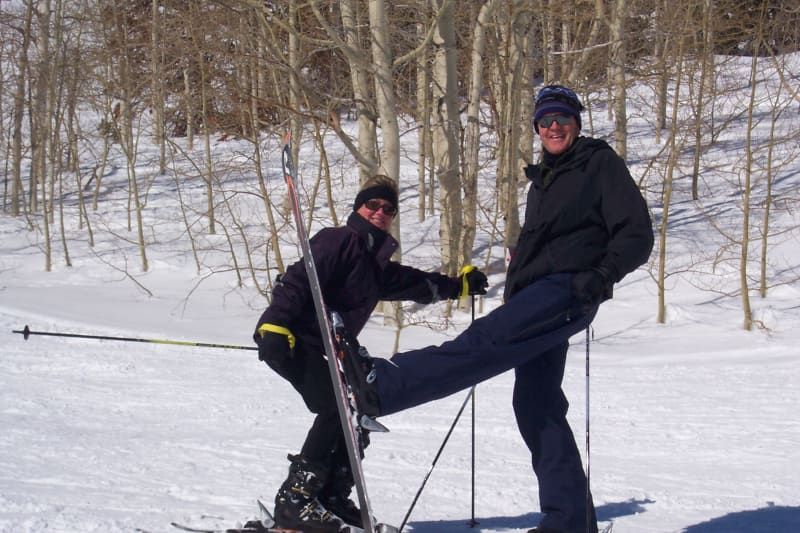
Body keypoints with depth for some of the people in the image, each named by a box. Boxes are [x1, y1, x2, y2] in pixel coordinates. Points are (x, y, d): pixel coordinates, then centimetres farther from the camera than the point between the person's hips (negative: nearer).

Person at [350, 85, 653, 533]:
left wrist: (602, 275, -19)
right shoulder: (543, 180, 27)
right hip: (536, 298, 9)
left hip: (568, 290, -9)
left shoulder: (601, 164, 2)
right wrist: (513, 290, 20)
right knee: (537, 406, 4)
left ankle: (378, 386, -38)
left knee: (484, 342, -25)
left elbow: (637, 234, -5)